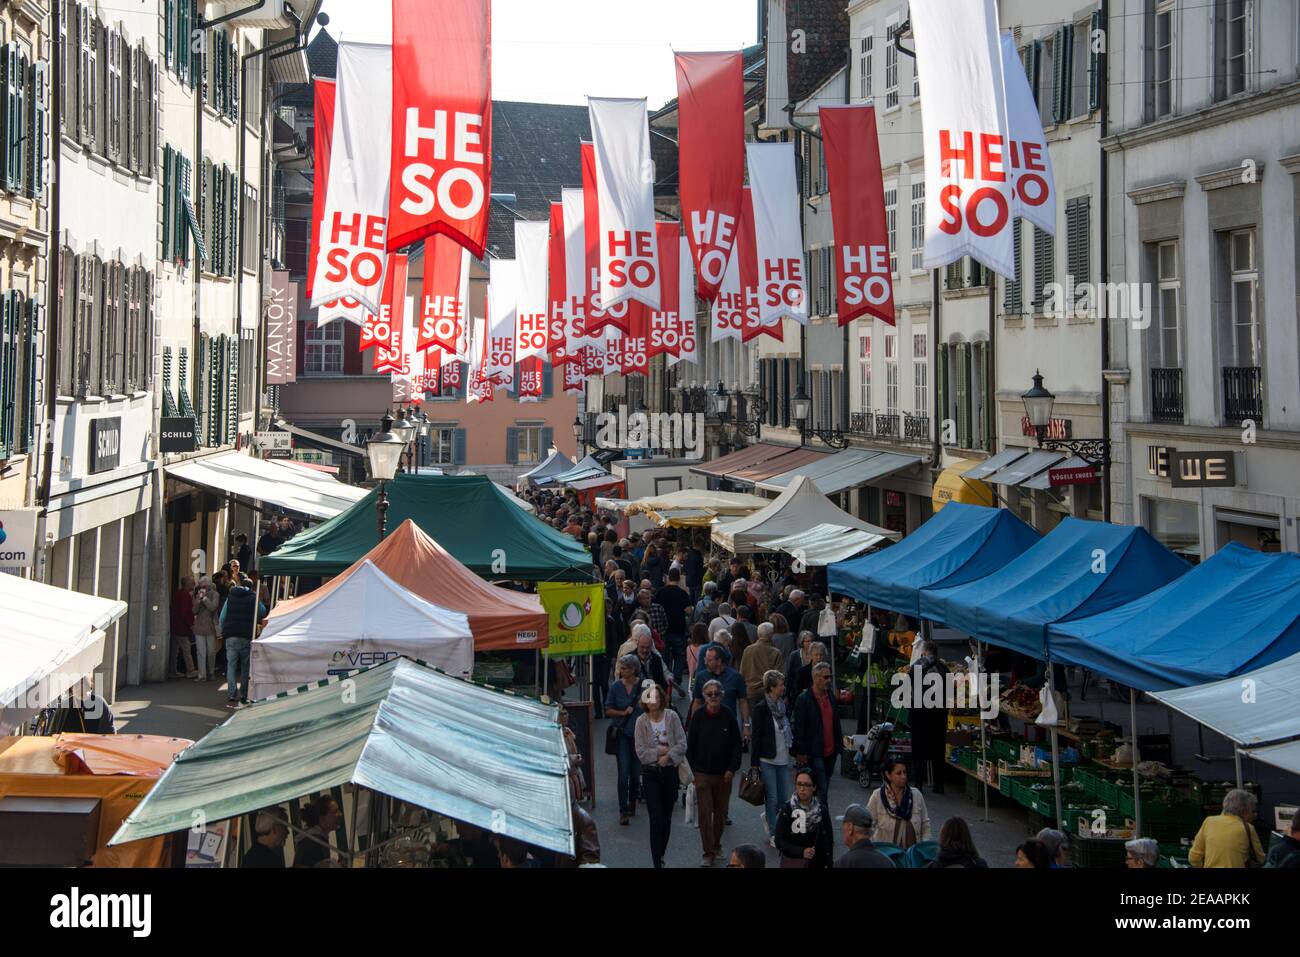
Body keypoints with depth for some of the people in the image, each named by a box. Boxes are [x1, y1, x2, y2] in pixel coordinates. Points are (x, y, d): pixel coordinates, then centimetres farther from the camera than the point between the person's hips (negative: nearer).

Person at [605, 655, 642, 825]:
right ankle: (623, 811, -7)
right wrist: (623, 712, -9)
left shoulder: (642, 686, -2)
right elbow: (608, 710, 4)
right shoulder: (616, 687, 0)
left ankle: (632, 803, 34)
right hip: (623, 734, -1)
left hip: (638, 733, 1)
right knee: (623, 772, -9)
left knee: (635, 772, 11)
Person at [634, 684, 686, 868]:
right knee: (656, 819, -7)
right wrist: (659, 752, -15)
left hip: (669, 770, 2)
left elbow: (682, 744, -7)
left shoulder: (671, 716, -4)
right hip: (651, 772, -2)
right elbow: (641, 751, -8)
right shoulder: (641, 721, -6)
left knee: (667, 818, 10)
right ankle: (657, 862, -5)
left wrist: (668, 755, -18)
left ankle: (661, 855, 27)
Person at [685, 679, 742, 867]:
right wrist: (691, 770, -1)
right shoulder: (698, 716, -4)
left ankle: (716, 846, 29)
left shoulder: (728, 717, -3)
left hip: (724, 773, 1)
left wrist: (732, 768, -4)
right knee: (705, 812, -6)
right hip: (702, 772, -1)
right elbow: (690, 744, 2)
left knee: (720, 812, 10)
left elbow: (736, 745, 3)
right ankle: (708, 853, -2)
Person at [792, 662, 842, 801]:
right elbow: (798, 728, -10)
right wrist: (801, 752, -12)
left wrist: (839, 745, 12)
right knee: (821, 790, -8)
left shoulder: (830, 697, 10)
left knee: (825, 789, 12)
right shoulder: (803, 699, -10)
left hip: (830, 752, 6)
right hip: (814, 754, -6)